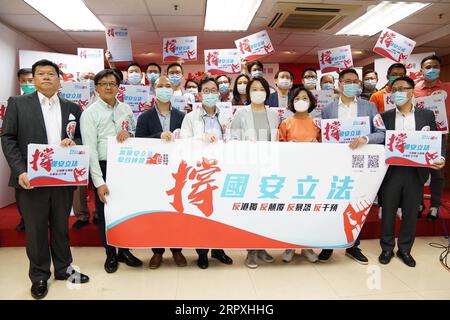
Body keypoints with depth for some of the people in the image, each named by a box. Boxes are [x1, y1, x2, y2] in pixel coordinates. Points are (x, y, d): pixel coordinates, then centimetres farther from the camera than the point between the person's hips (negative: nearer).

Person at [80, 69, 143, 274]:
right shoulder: (90, 113, -6)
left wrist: (129, 134, -8)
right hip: (103, 167, -3)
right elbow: (90, 149, -11)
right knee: (105, 212, 8)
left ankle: (124, 251, 29)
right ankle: (110, 254, 26)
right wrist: (99, 182, -16)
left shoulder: (126, 109, 7)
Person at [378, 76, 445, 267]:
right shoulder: (385, 117, 3)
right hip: (391, 172, 0)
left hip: (415, 172, 1)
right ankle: (387, 249, 24)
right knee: (388, 213, 8)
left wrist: (440, 158, -12)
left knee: (410, 214, 10)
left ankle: (405, 250, 27)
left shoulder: (427, 115, 5)